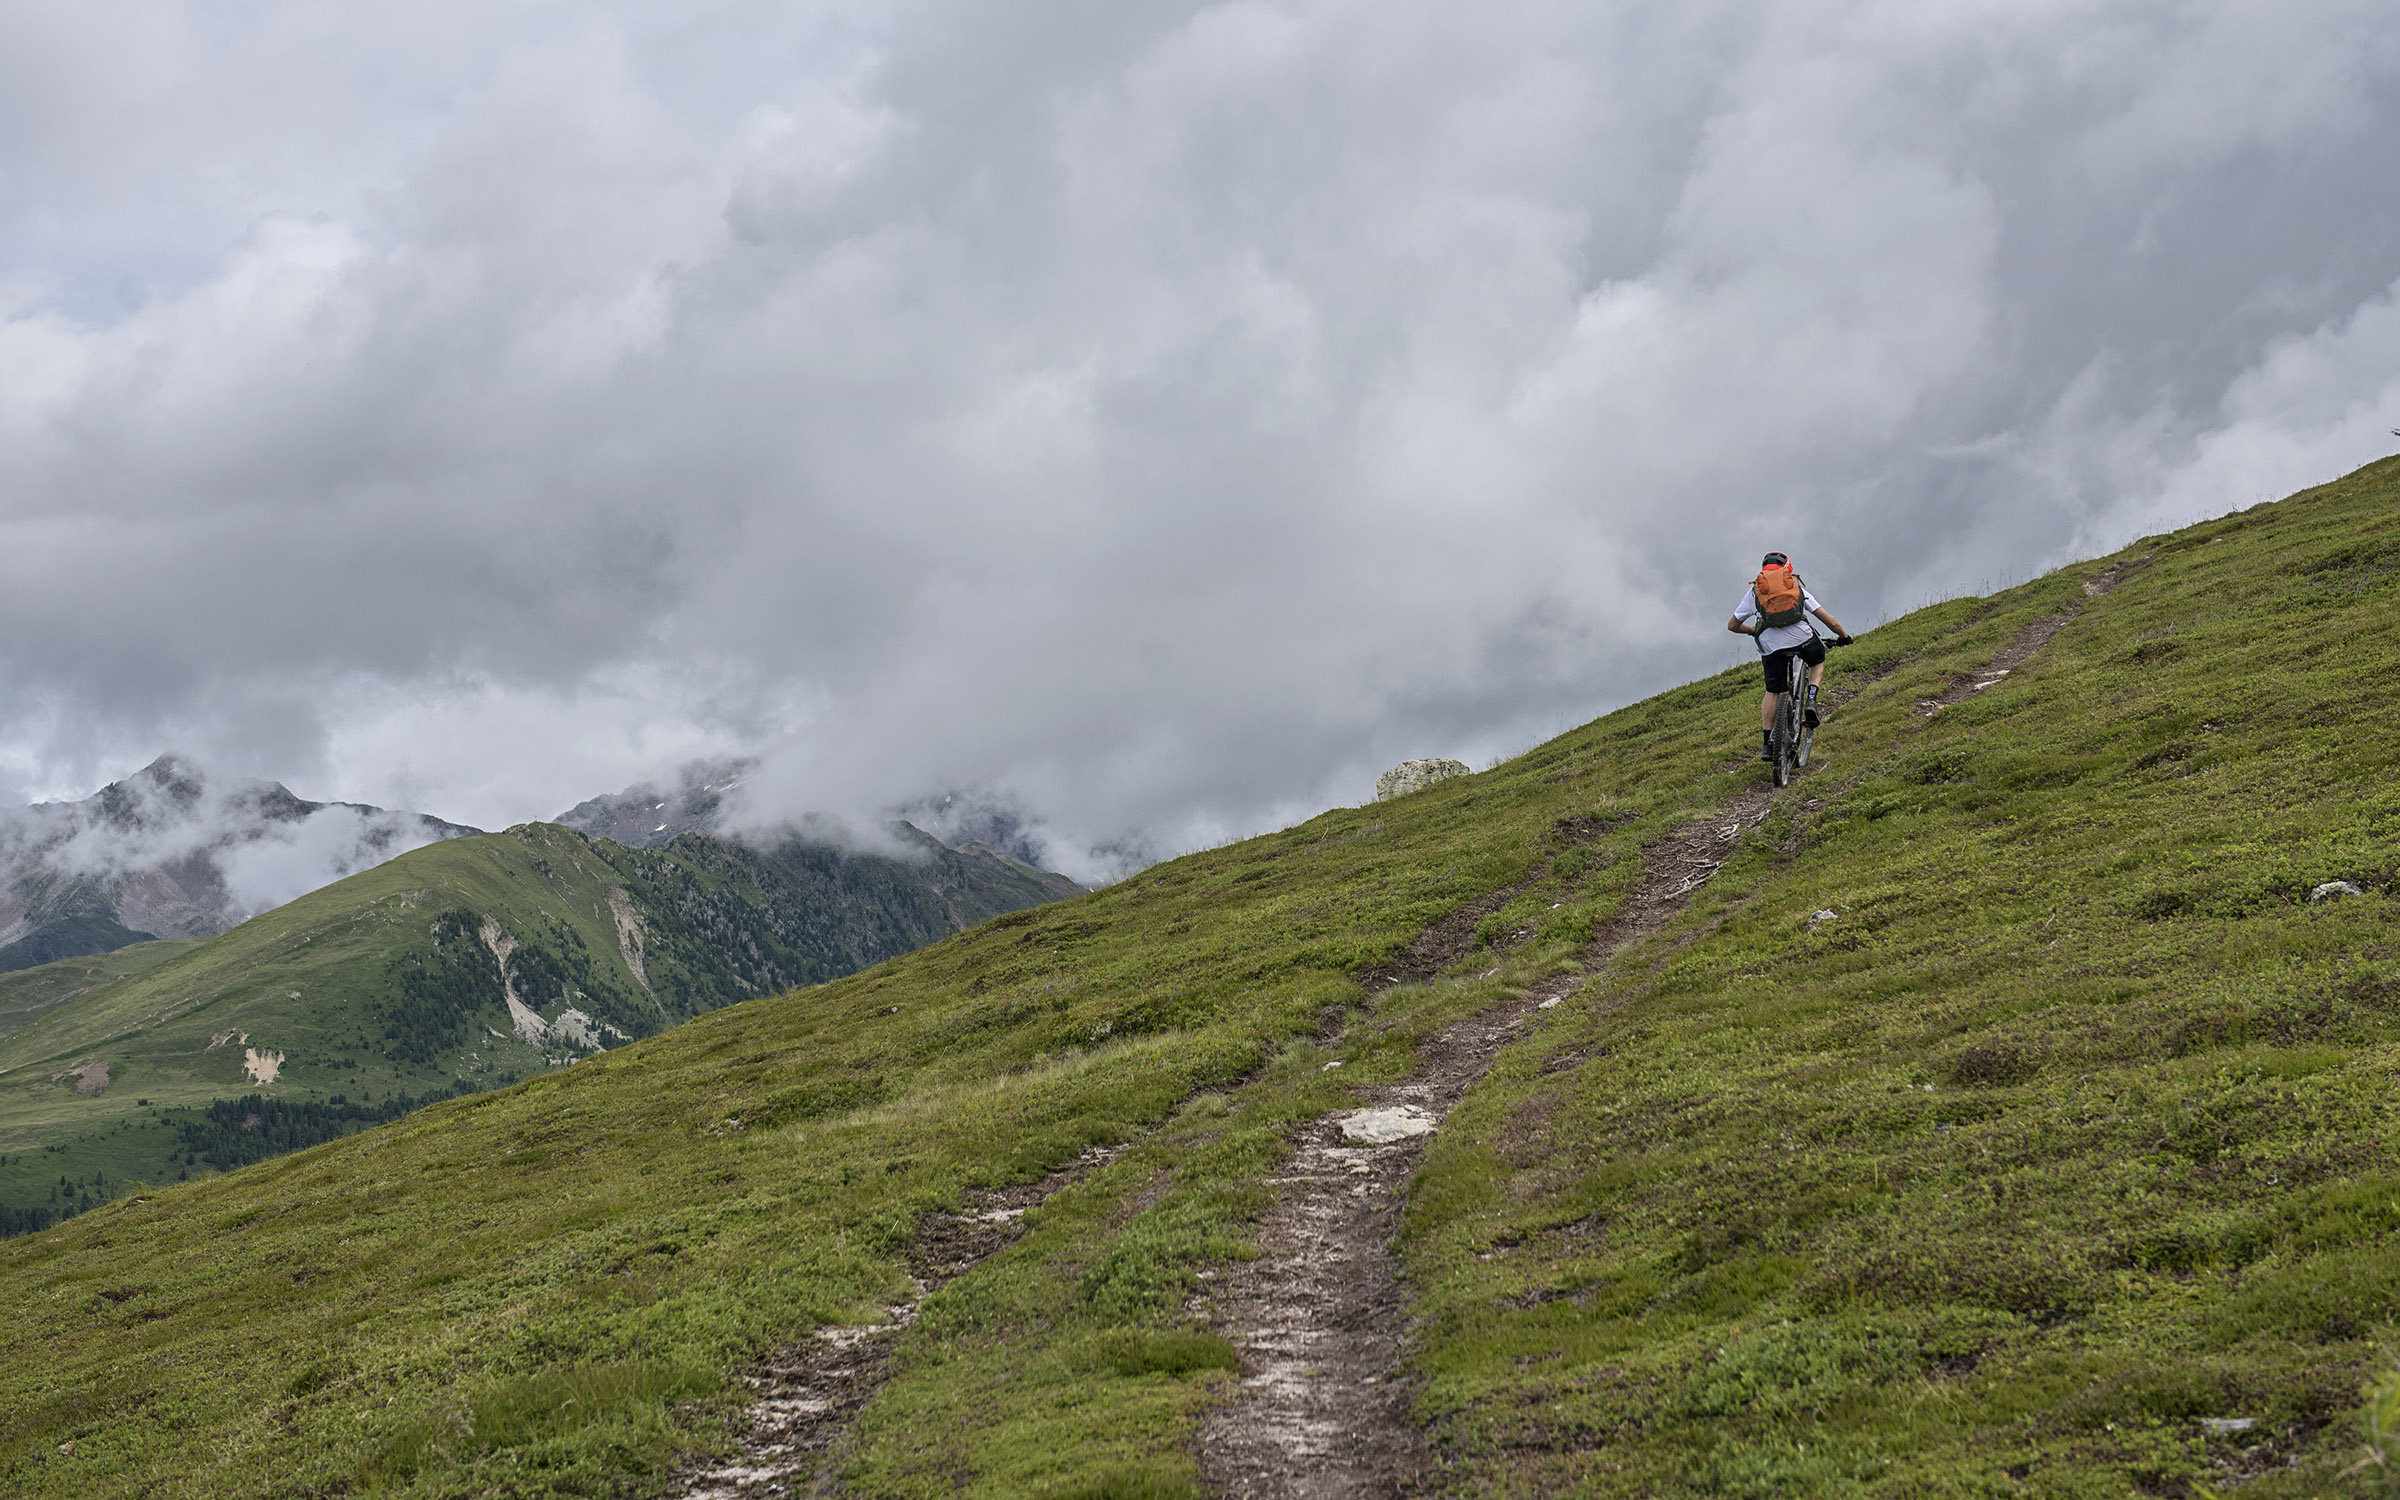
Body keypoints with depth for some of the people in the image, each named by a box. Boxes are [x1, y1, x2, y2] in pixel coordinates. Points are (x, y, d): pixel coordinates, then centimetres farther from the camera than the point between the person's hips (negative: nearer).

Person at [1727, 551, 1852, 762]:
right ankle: (1811, 701, 9)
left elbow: (1733, 625, 30)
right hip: (1801, 637, 0)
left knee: (1773, 692, 17)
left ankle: (1767, 744, 13)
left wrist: (1753, 630, 48)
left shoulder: (1754, 591, 24)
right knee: (1817, 661, 32)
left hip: (1770, 645, 0)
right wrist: (1844, 636, 39)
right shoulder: (1797, 587, 23)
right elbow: (1830, 621, 21)